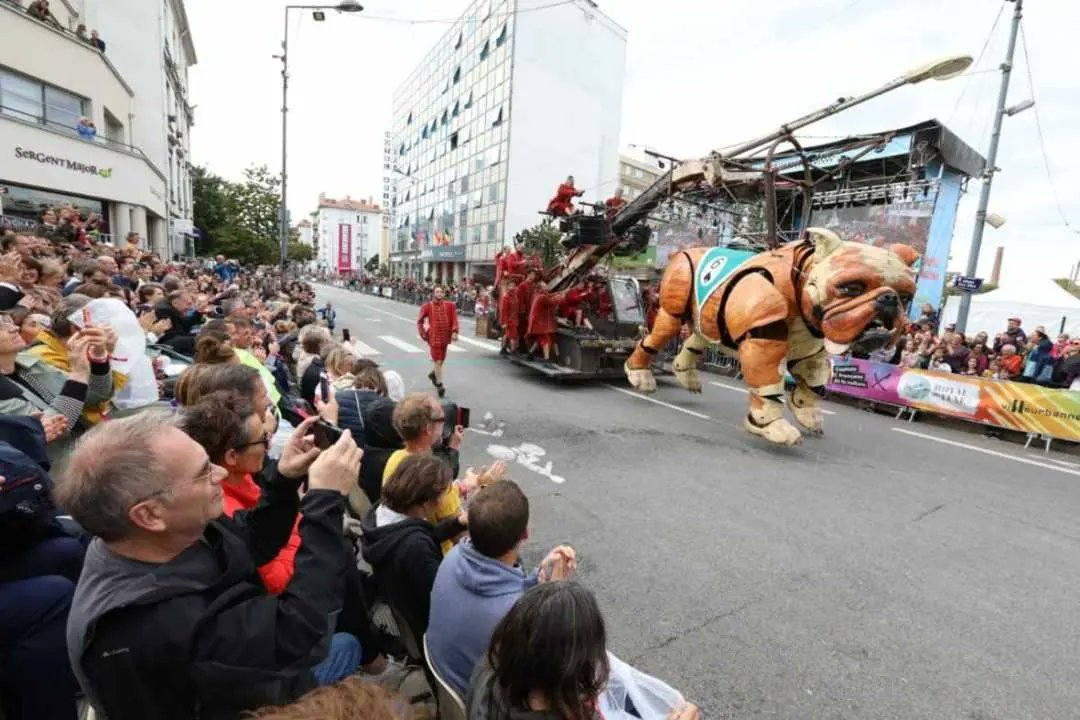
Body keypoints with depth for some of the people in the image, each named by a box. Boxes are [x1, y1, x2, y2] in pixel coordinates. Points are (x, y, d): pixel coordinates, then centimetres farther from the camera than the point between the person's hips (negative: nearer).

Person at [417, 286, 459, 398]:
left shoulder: (449, 305, 0)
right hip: (434, 337, -4)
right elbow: (420, 321, 5)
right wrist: (423, 334, -2)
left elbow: (454, 319, -3)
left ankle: (433, 374, 47)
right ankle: (439, 384, -2)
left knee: (441, 359, 19)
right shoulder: (427, 306, -4)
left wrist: (454, 332, -16)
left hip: (445, 337, 4)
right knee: (437, 361, -8)